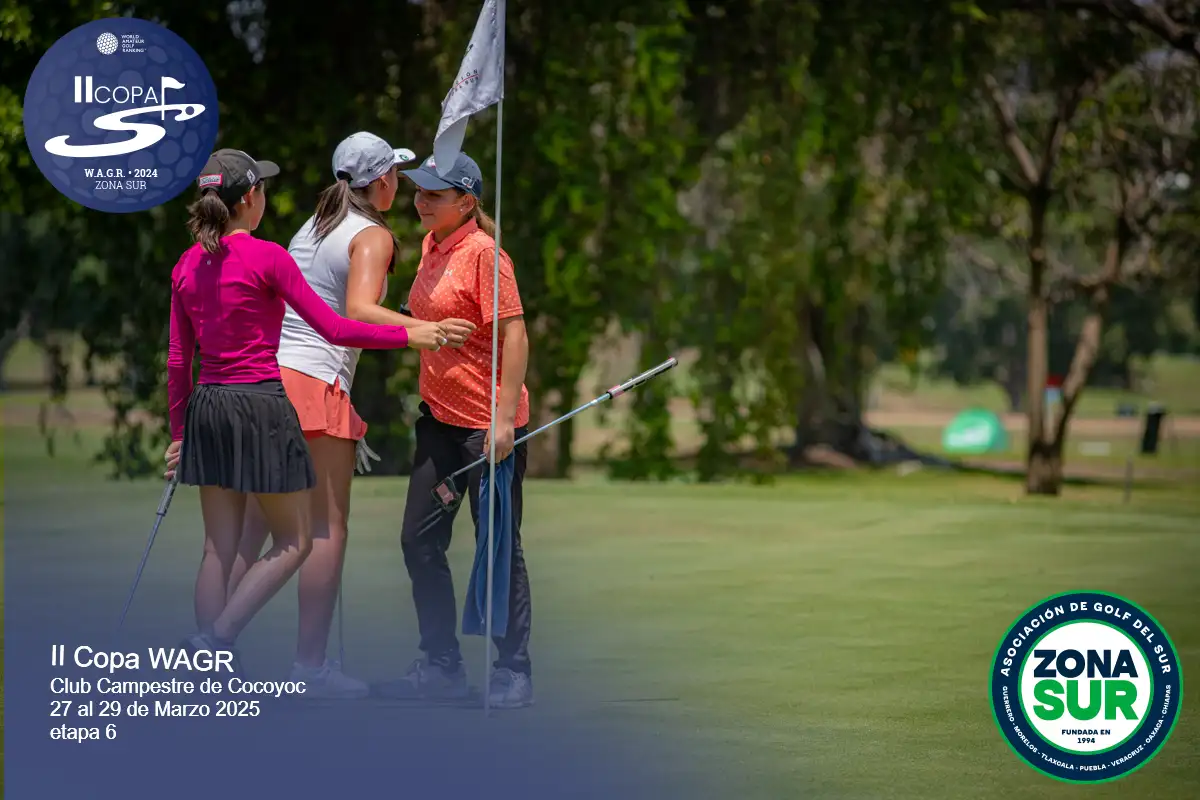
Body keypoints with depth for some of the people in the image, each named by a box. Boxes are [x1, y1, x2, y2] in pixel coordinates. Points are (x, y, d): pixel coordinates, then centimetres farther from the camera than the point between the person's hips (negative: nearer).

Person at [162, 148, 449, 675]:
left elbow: (178, 360, 10)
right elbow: (334, 329, -10)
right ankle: (218, 636, -7)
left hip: (206, 408, 7)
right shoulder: (266, 258, -11)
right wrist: (409, 336, -2)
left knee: (219, 548, 9)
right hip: (260, 405, -6)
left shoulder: (188, 265, 6)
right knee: (294, 542, 6)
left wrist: (179, 432, 18)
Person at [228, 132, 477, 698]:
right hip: (314, 384, -8)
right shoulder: (373, 237, -4)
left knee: (251, 525, 11)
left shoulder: (314, 225, 19)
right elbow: (359, 310, -21)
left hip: (264, 372, 8)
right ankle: (311, 666, -4)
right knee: (327, 527, -3)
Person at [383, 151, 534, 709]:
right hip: (439, 417, 9)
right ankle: (442, 666, 17)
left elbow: (515, 336, -18)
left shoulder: (482, 253, -14)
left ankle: (513, 673, 7)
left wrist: (504, 418, -22)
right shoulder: (431, 245, 11)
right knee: (420, 542, 8)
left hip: (487, 422, -9)